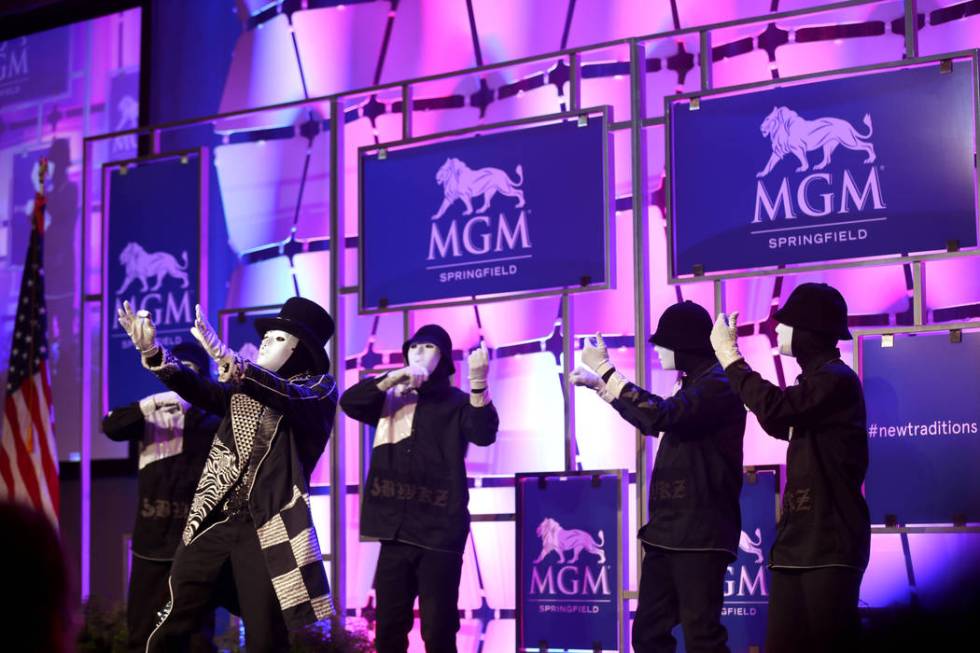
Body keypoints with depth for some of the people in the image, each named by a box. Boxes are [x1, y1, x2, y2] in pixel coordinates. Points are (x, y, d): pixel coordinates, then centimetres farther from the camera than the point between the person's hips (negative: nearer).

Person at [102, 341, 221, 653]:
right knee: (143, 624, 7)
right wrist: (149, 404, -19)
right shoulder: (151, 415, 11)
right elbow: (111, 426, -3)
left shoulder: (212, 417, 2)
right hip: (152, 536, 3)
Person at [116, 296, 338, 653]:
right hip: (213, 520, 4)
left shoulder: (319, 388, 2)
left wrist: (228, 360, -36)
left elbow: (287, 398, -19)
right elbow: (199, 389, 2)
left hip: (267, 528, -4)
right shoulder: (244, 389, 17)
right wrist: (152, 352, -16)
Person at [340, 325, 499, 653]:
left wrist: (478, 384, -27)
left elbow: (484, 434, -12)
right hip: (396, 530, 4)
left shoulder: (456, 403, 5)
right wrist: (392, 378, -9)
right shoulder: (391, 401, 16)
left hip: (439, 531, -4)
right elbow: (349, 402, 2)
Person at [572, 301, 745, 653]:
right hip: (668, 531, 10)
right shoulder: (695, 385, 19)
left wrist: (606, 369, -18)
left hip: (699, 534, -10)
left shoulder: (718, 384, -12)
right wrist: (599, 384, 35)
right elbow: (652, 421, 36)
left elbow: (662, 414, -26)